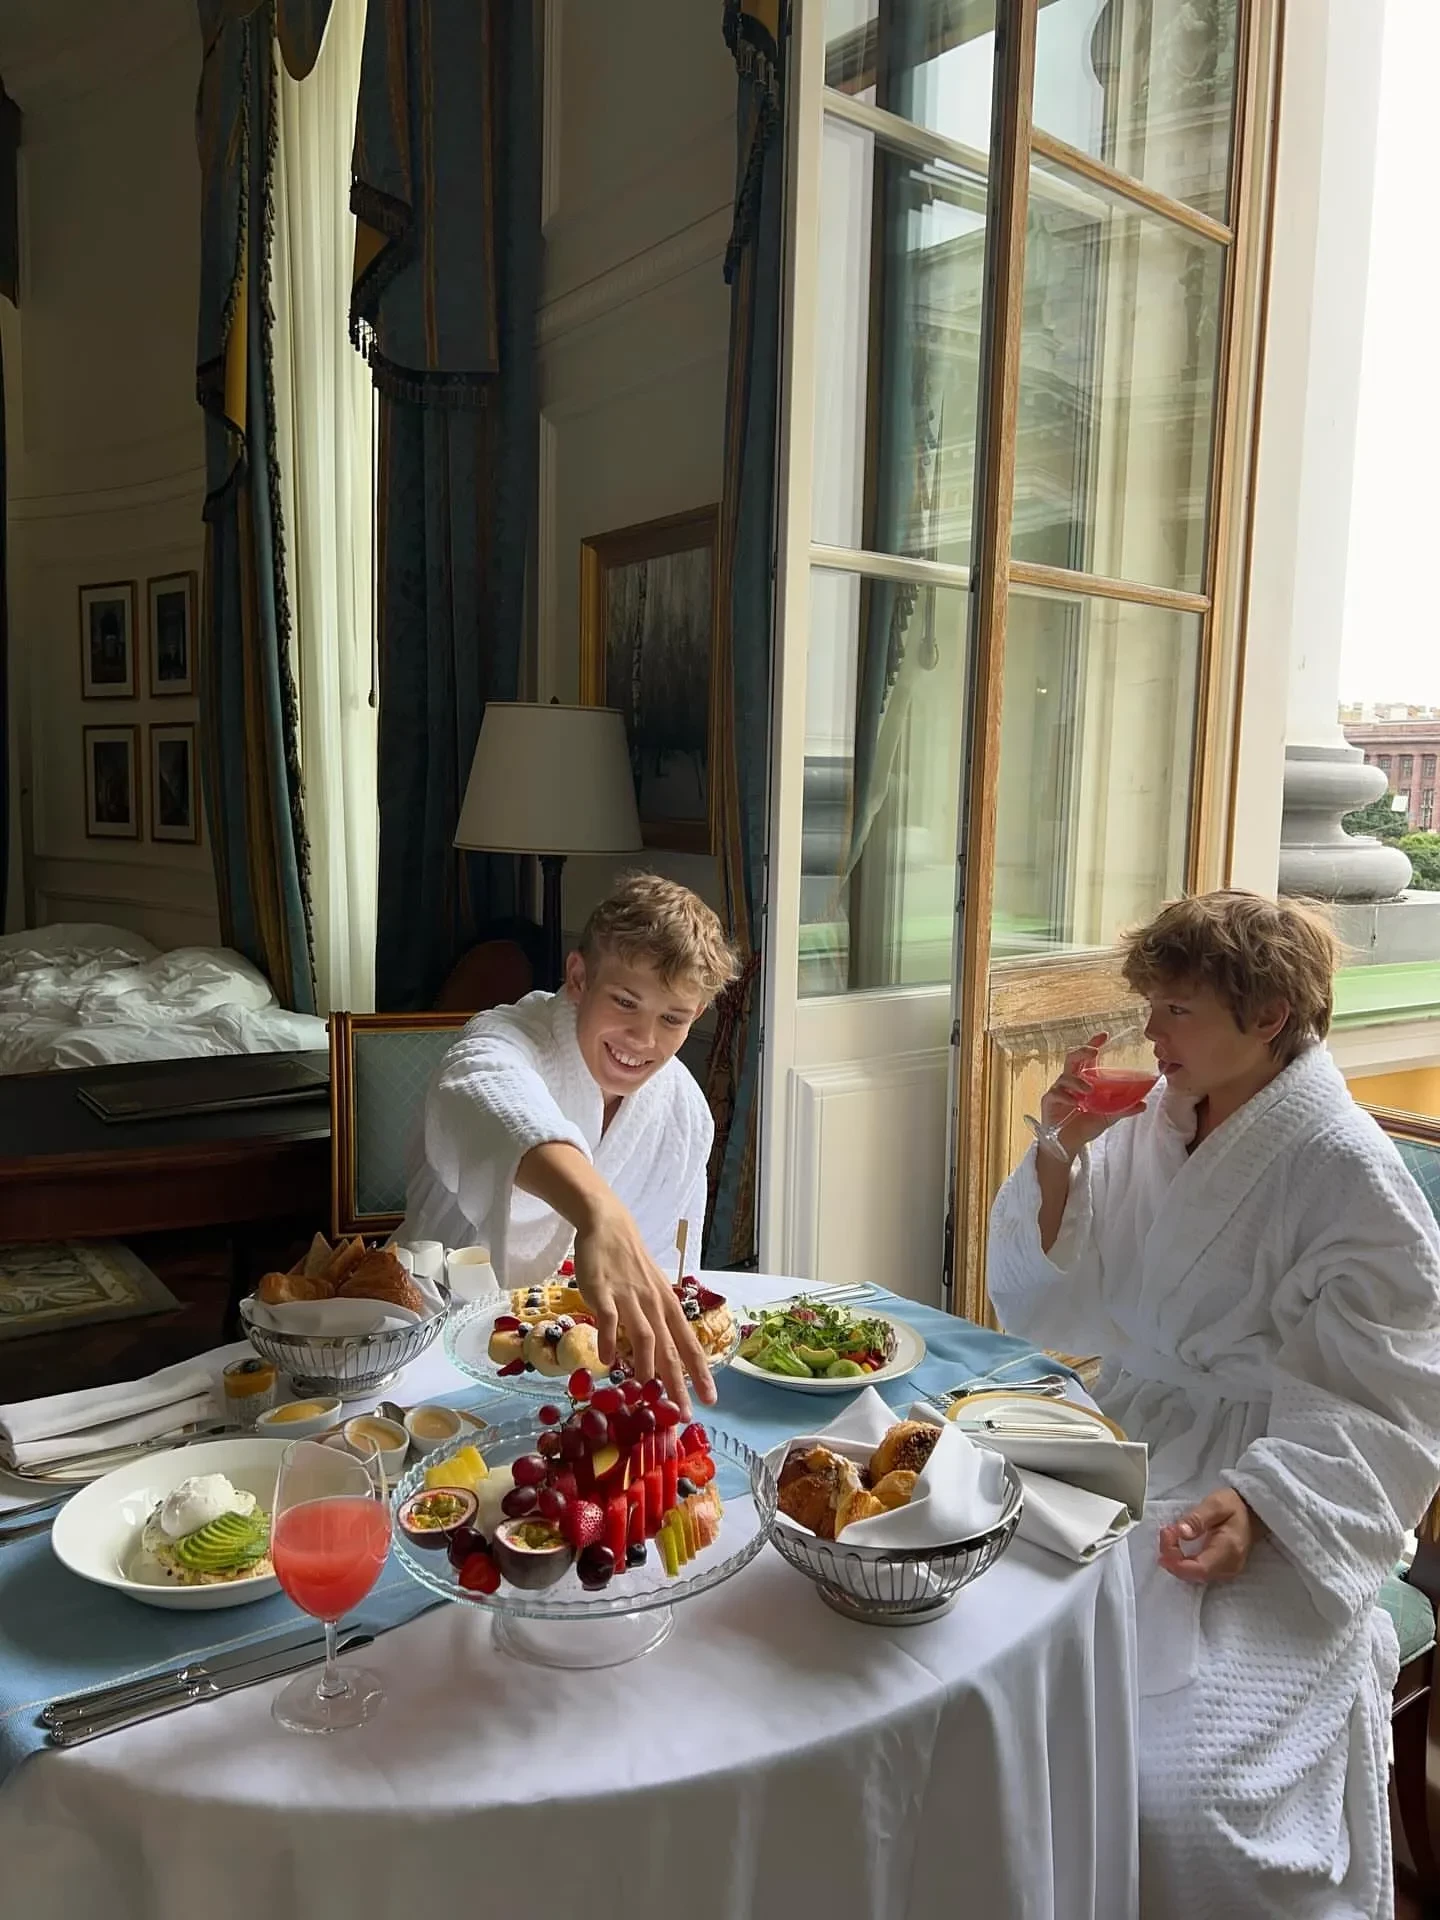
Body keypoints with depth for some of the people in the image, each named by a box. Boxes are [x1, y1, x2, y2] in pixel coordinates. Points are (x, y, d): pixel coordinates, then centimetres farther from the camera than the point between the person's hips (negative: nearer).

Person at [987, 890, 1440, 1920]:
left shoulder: (1349, 1169, -12)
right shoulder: (1153, 1123, 6)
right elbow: (1053, 1312, 8)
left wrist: (1255, 1507, -28)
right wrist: (1060, 1154, -6)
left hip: (1265, 1522, -6)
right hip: (1127, 1455, 6)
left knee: (1181, 1805, -23)